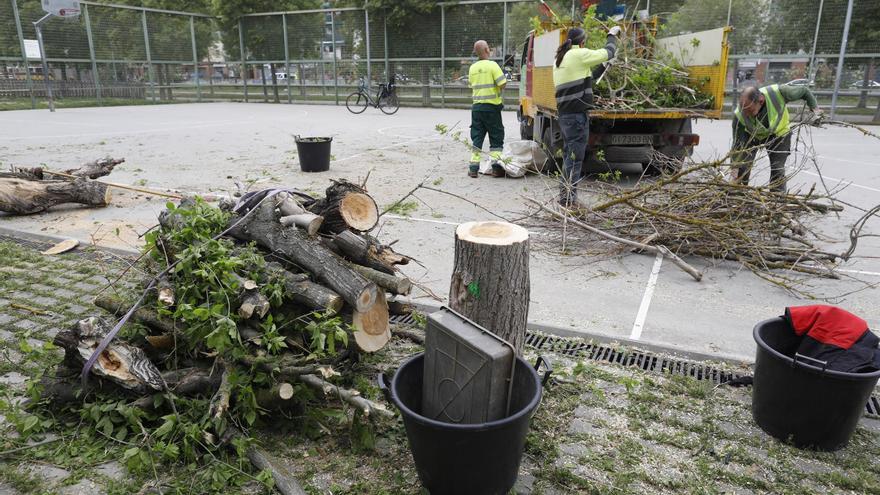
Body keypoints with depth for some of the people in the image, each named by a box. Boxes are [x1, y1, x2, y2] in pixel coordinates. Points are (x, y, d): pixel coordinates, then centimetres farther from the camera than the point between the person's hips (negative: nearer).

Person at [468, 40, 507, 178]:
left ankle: (474, 168, 6)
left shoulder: (472, 68, 7)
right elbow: (502, 84, -14)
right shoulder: (492, 65, -9)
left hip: (476, 106, 4)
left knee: (476, 138, 8)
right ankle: (496, 167, 2)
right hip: (491, 106, -4)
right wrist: (499, 89, 6)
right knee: (496, 138, 5)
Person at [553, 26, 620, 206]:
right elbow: (608, 53, -1)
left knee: (568, 155, 15)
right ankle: (569, 198, -4)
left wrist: (603, 66, 25)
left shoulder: (560, 59, 17)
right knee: (575, 156, -6)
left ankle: (565, 195, 20)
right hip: (577, 114, -9)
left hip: (564, 113, 9)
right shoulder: (579, 55, -9)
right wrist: (612, 35, 16)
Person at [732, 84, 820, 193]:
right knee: (742, 165, -10)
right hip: (752, 136, 0)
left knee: (778, 169, -7)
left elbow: (804, 91, -14)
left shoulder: (778, 92, -36)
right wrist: (735, 169, -29)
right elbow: (737, 145, -28)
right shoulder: (739, 115, -35)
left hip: (779, 133, 0)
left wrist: (814, 108, -12)